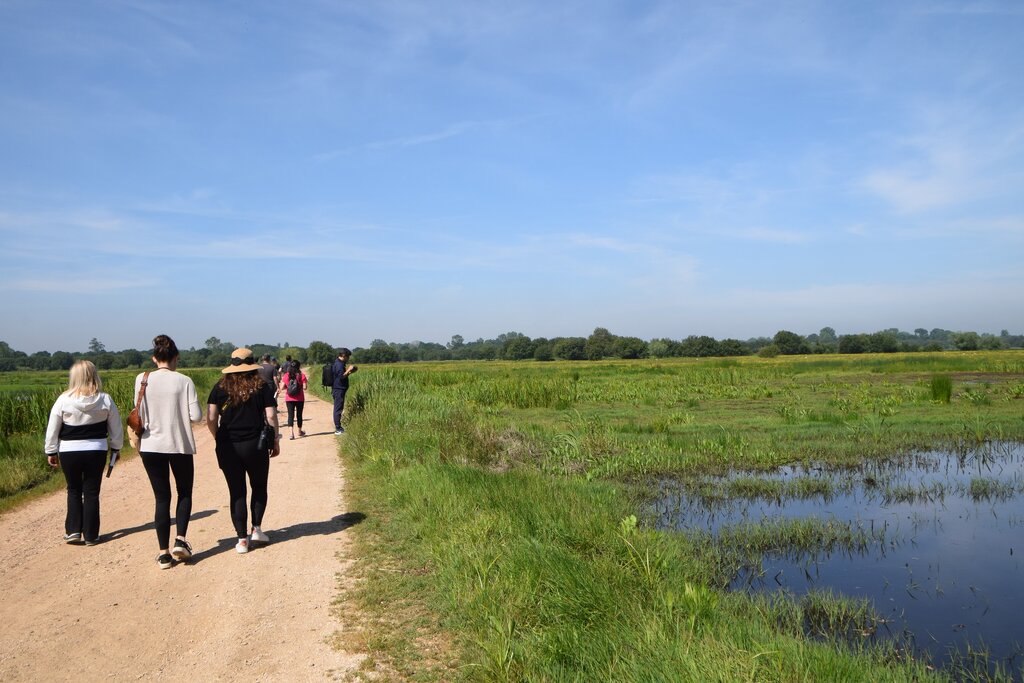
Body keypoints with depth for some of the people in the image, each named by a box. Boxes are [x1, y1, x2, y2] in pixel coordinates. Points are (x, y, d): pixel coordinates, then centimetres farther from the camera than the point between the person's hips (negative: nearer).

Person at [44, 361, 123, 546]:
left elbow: (52, 429, -1)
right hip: (96, 450, 0)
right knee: (92, 492, 8)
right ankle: (90, 535, 11)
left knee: (74, 491, 17)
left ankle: (73, 531, 12)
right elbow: (115, 428, 4)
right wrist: (116, 448, 17)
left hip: (69, 452, 0)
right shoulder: (105, 400, -5)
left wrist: (51, 452, 10)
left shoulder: (63, 400, -8)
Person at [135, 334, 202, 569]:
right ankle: (180, 540, 2)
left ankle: (164, 553, 9)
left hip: (151, 446, 2)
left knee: (161, 497, 10)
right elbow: (196, 416, -10)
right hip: (180, 445, -2)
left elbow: (139, 416, -1)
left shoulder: (142, 379, -3)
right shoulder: (184, 381, -8)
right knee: (185, 493, 18)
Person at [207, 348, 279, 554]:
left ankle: (242, 539, 10)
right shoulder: (262, 387, -3)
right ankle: (256, 529, 16)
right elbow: (271, 416, -8)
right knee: (259, 487, 20)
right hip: (255, 446, -1)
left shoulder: (220, 387, 0)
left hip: (227, 447, 1)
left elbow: (210, 418, -5)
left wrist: (219, 438, 10)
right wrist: (275, 441, 3)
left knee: (236, 493, 9)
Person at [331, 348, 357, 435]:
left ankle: (338, 427, 22)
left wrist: (350, 372, 14)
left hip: (338, 389, 11)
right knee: (338, 409, -6)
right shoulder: (339, 365, -17)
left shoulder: (339, 363, 16)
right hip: (339, 390, -11)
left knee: (338, 409, 15)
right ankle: (338, 429, -3)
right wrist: (348, 370, -20)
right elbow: (341, 377, -25)